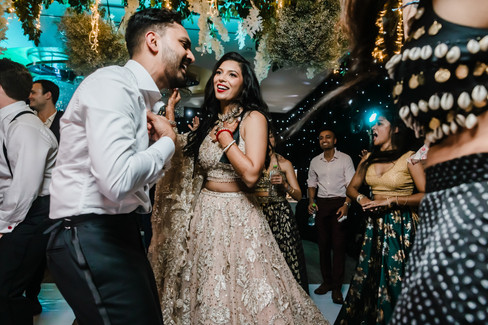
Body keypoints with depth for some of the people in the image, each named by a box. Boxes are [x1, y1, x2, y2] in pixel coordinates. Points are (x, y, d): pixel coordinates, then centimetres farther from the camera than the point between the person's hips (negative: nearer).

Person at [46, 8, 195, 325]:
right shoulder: (112, 84, -14)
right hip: (90, 236, -9)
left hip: (120, 233, 9)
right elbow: (117, 181, -30)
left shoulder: (143, 97, 14)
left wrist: (160, 141, 3)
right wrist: (167, 142, -12)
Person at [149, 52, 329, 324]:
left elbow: (251, 174, -21)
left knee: (241, 294, 4)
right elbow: (188, 166, 5)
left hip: (237, 216, -6)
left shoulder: (253, 118, -8)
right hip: (204, 213, 6)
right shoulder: (209, 121, 11)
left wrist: (224, 136, -14)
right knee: (203, 292, 15)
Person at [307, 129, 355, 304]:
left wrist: (346, 205, -18)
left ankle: (337, 287, 2)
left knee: (339, 245, -5)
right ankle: (326, 281, 19)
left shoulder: (345, 159, -1)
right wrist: (311, 201, 2)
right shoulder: (315, 161, 11)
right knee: (323, 244, 7)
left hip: (339, 203, -4)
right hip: (321, 204, 4)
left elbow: (351, 184, -5)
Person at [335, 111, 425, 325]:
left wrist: (391, 200, -17)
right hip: (374, 224, 5)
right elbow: (351, 188, 16)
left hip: (401, 226, -5)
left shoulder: (409, 158, -8)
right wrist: (361, 199, -4)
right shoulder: (368, 159, 9)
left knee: (395, 278, 2)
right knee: (368, 275, 10)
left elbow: (425, 195, -14)